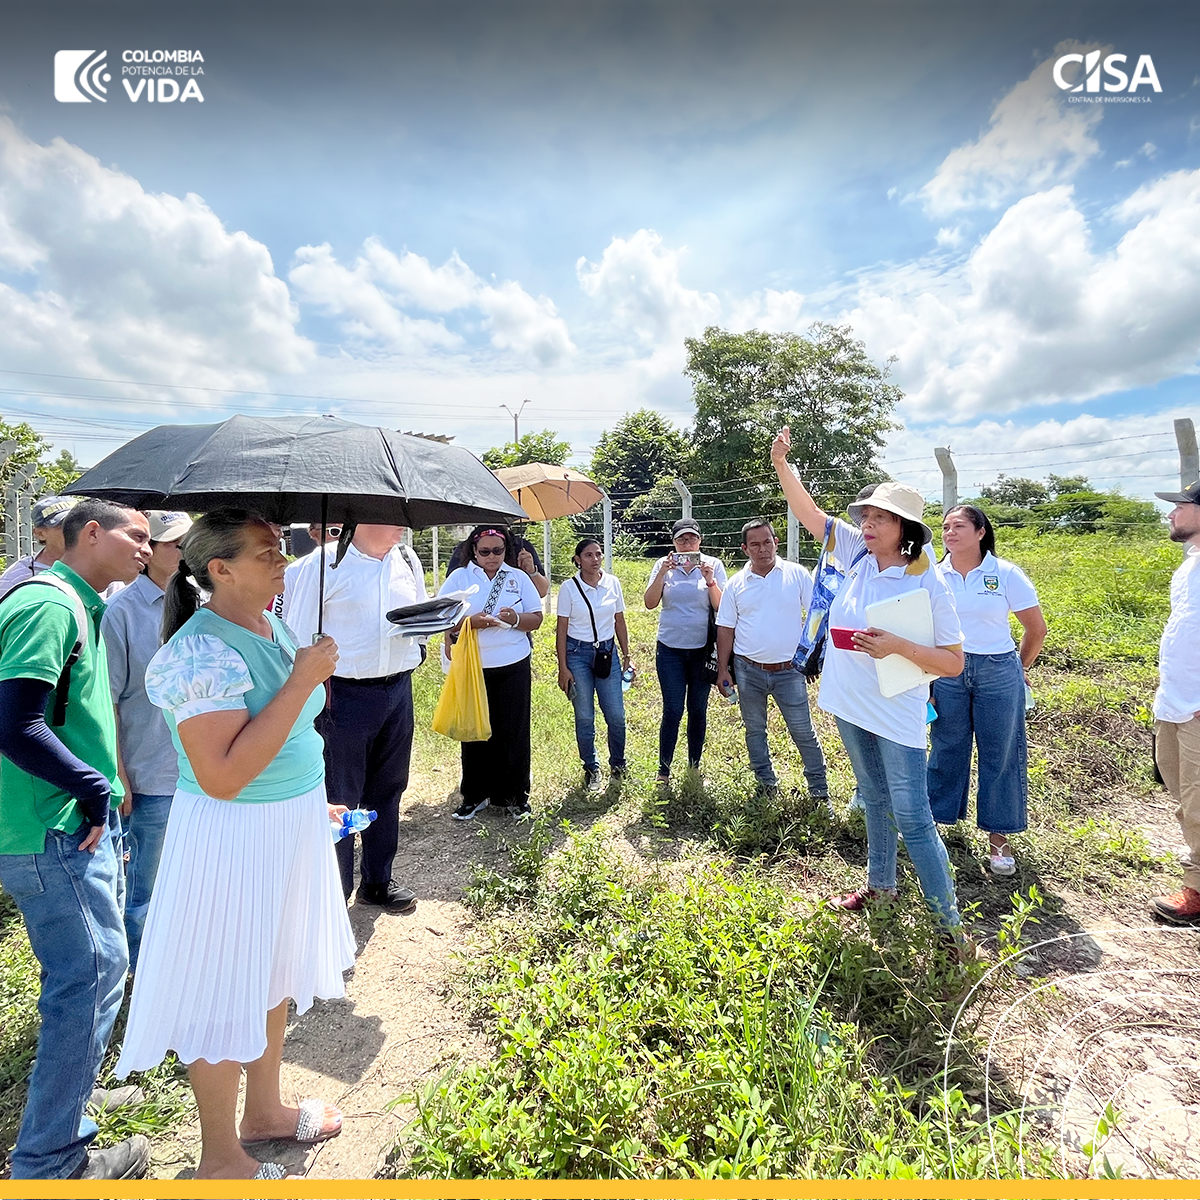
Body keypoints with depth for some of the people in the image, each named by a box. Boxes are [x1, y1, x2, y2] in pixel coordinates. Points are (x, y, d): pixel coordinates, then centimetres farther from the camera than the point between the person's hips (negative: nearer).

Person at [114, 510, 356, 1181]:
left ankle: (265, 1111, 46)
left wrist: (312, 801, 20)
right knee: (225, 997, 10)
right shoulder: (201, 652, -24)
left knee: (274, 976, 23)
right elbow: (223, 776, -31)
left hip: (290, 829, 9)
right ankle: (220, 1162, 34)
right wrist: (301, 680, -30)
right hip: (232, 837, -8)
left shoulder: (274, 628, 4)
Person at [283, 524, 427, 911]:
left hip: (398, 688, 6)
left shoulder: (407, 560, 8)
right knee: (340, 798, 6)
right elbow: (300, 635, -7)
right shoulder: (325, 564, -10)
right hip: (345, 694, -6)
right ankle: (334, 893, 25)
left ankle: (378, 881, 35)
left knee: (388, 788, 17)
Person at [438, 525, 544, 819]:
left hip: (513, 667, 1)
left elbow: (537, 619, 6)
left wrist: (516, 618, -15)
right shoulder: (459, 577, 3)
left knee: (513, 732, 5)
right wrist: (470, 621, -20)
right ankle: (475, 795, 23)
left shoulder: (519, 577, 7)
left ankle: (514, 795, 20)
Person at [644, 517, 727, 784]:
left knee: (698, 710, 9)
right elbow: (650, 603, -6)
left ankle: (694, 766, 25)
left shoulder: (713, 565, 1)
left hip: (702, 649, 1)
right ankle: (663, 770, 11)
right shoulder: (664, 565, 2)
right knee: (672, 711, -2)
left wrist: (709, 580, -20)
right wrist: (663, 572, -17)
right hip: (670, 648, 0)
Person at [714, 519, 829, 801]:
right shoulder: (736, 583, 2)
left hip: (789, 670, -2)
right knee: (754, 729, 14)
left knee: (803, 732, 3)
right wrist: (722, 669, 2)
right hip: (748, 670, 2)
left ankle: (819, 791, 18)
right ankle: (766, 783, 31)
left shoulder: (797, 574, -2)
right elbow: (725, 629, 5)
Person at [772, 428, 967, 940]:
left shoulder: (929, 584, -16)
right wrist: (781, 464, -11)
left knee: (913, 818, -3)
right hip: (851, 706, 6)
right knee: (874, 800, 22)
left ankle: (950, 922, 12)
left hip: (897, 715, -6)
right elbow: (809, 513, 1)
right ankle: (880, 883, 41)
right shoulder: (859, 554, -1)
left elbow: (954, 663, -13)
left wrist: (897, 645, -26)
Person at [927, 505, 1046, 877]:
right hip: (947, 673, 2)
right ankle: (936, 820, 26)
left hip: (998, 672, -1)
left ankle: (999, 836, 21)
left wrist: (1019, 668, 11)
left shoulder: (1006, 574, -5)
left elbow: (1036, 628, 4)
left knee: (999, 754, 7)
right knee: (946, 749, 11)